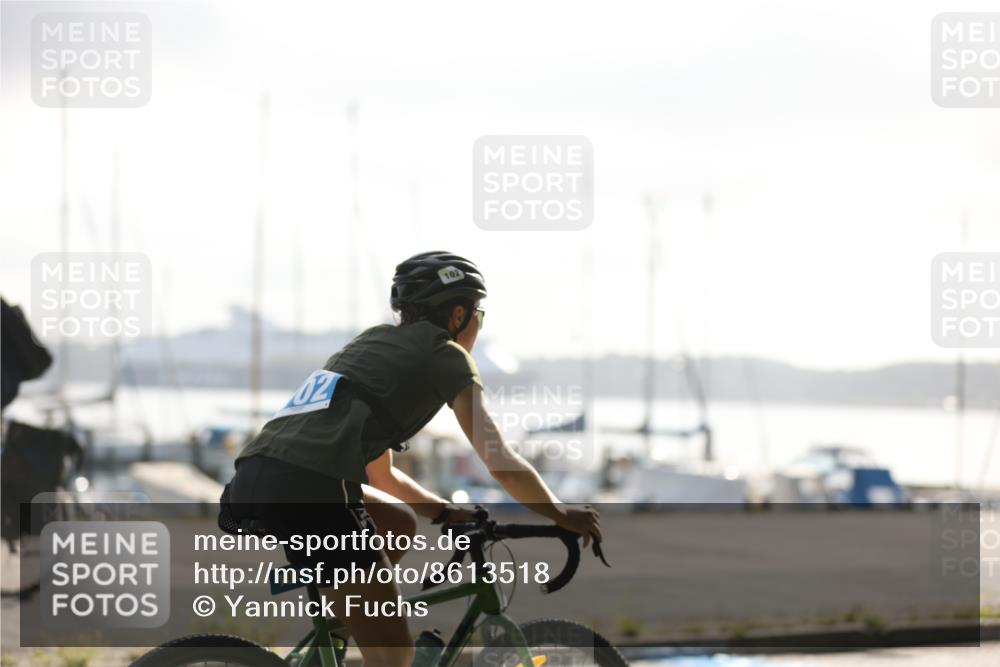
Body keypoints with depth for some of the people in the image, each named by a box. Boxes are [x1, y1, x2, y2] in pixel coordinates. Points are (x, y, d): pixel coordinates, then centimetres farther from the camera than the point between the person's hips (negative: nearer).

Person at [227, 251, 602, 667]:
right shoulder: (447, 355, 11)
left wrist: (447, 513, 35)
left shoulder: (374, 342, 31)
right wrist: (563, 516, 24)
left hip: (248, 481, 8)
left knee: (399, 524, 31)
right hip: (307, 492, -8)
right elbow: (502, 465, 11)